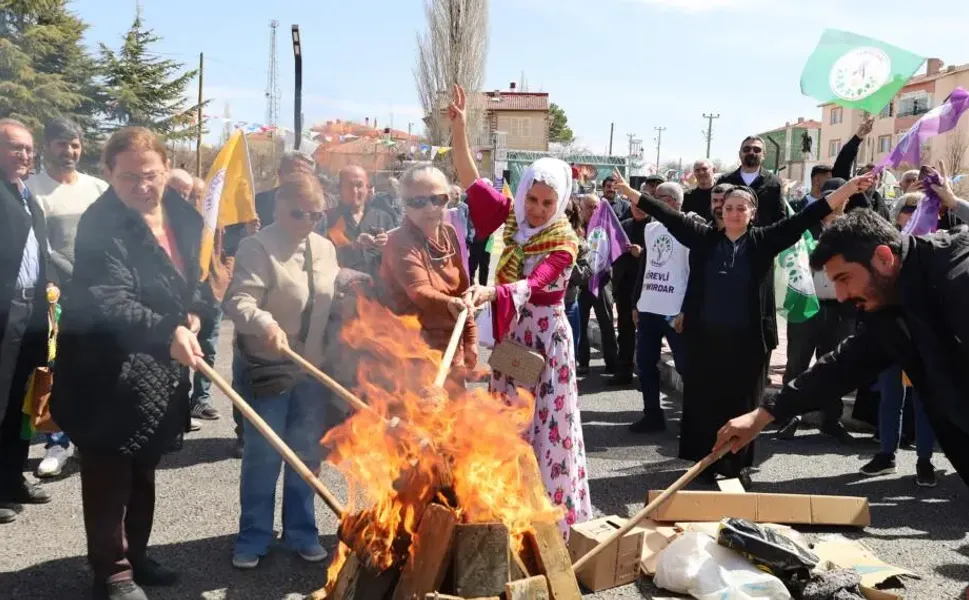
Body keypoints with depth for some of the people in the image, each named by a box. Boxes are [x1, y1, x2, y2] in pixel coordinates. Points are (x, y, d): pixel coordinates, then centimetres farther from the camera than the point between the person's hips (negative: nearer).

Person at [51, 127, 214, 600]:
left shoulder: (183, 214, 3)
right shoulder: (100, 225, -20)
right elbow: (110, 301, -32)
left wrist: (196, 312, 0)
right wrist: (167, 332, -46)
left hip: (163, 367, 8)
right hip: (108, 370, -7)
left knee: (144, 469, 20)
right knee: (110, 475, 2)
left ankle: (134, 555, 36)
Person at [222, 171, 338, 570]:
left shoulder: (325, 249, 7)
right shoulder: (258, 248, -12)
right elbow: (238, 301, -23)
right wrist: (266, 324, -42)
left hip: (313, 368, 5)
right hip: (267, 368, -5)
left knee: (306, 454, 13)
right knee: (263, 456, 3)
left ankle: (301, 532, 29)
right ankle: (253, 537, 20)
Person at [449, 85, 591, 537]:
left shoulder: (564, 244, -15)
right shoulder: (514, 219, 1)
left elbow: (532, 287, -30)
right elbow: (473, 183, 3)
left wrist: (490, 291, -49)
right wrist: (459, 130, -7)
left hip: (545, 340, -6)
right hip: (510, 337, 6)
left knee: (545, 427, 1)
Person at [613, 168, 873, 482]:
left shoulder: (762, 242, 1)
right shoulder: (704, 238, 4)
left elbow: (803, 219, -5)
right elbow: (670, 216, 1)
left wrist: (847, 189, -13)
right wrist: (630, 192, -2)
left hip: (745, 340, -1)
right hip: (704, 337, 1)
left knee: (741, 403, 7)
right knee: (703, 401, 7)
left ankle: (738, 464, 21)